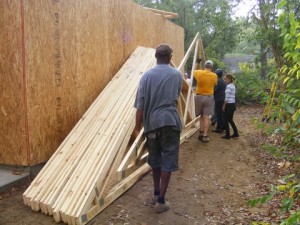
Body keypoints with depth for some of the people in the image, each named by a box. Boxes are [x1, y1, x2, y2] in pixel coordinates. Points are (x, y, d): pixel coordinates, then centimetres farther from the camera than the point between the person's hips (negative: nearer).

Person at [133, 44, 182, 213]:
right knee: (168, 160, 4)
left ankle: (156, 193, 29)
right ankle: (161, 200, 6)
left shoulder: (147, 75, 1)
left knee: (155, 159, 16)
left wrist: (138, 126, 6)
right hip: (170, 121, -2)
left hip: (151, 122, 2)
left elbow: (140, 105, -2)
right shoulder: (177, 75, 2)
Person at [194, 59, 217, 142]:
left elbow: (193, 71, 15)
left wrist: (197, 62, 26)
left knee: (201, 115, 16)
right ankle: (205, 135, 0)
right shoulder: (214, 75, -5)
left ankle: (201, 132, 17)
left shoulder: (199, 73, -7)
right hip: (209, 97, -1)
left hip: (199, 96, 1)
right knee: (206, 116, 0)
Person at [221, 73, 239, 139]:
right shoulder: (233, 86, 14)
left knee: (225, 120, 1)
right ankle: (236, 133, 21)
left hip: (229, 105, -9)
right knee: (230, 120, 18)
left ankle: (227, 135, 6)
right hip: (233, 104, 9)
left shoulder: (228, 86, -15)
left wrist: (224, 105, -11)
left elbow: (227, 97, -19)